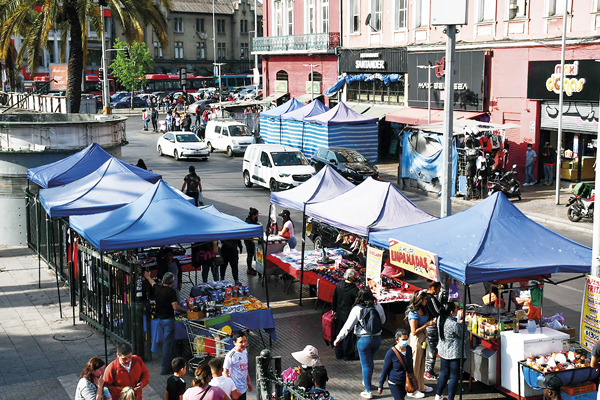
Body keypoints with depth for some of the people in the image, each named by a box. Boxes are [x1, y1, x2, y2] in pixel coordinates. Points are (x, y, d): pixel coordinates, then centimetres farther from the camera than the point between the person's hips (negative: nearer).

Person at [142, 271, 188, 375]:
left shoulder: (158, 288, 4)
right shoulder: (171, 291, -16)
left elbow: (152, 282, 27)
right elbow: (175, 307, -20)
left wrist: (146, 275, 48)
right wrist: (185, 311, -3)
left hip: (160, 319, 8)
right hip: (168, 319, -8)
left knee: (169, 342, 19)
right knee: (168, 343, -4)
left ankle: (169, 364, 28)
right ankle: (165, 368, -3)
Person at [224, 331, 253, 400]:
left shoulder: (245, 351, 4)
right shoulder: (231, 355, -20)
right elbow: (225, 372, -16)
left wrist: (249, 381, 20)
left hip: (243, 388, 8)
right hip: (236, 389, -8)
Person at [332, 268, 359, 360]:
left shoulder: (338, 285, -6)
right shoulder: (355, 290, -23)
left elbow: (334, 299, 5)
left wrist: (334, 310, 19)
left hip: (339, 314, 5)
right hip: (349, 315, -5)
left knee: (339, 333, 18)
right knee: (349, 336, 10)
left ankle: (338, 354, 29)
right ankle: (348, 355, 21)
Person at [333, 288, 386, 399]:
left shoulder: (357, 309, -14)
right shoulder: (378, 307, -3)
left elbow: (348, 326, -12)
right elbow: (383, 320, 13)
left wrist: (338, 339, -4)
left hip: (364, 339, -4)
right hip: (377, 338, 4)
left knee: (366, 364, 5)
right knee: (369, 361, 26)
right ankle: (366, 381, 42)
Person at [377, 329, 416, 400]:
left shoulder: (409, 349, -2)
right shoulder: (391, 353, -18)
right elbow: (385, 370, -10)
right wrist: (380, 386, -6)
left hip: (405, 382, 6)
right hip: (395, 383, -6)